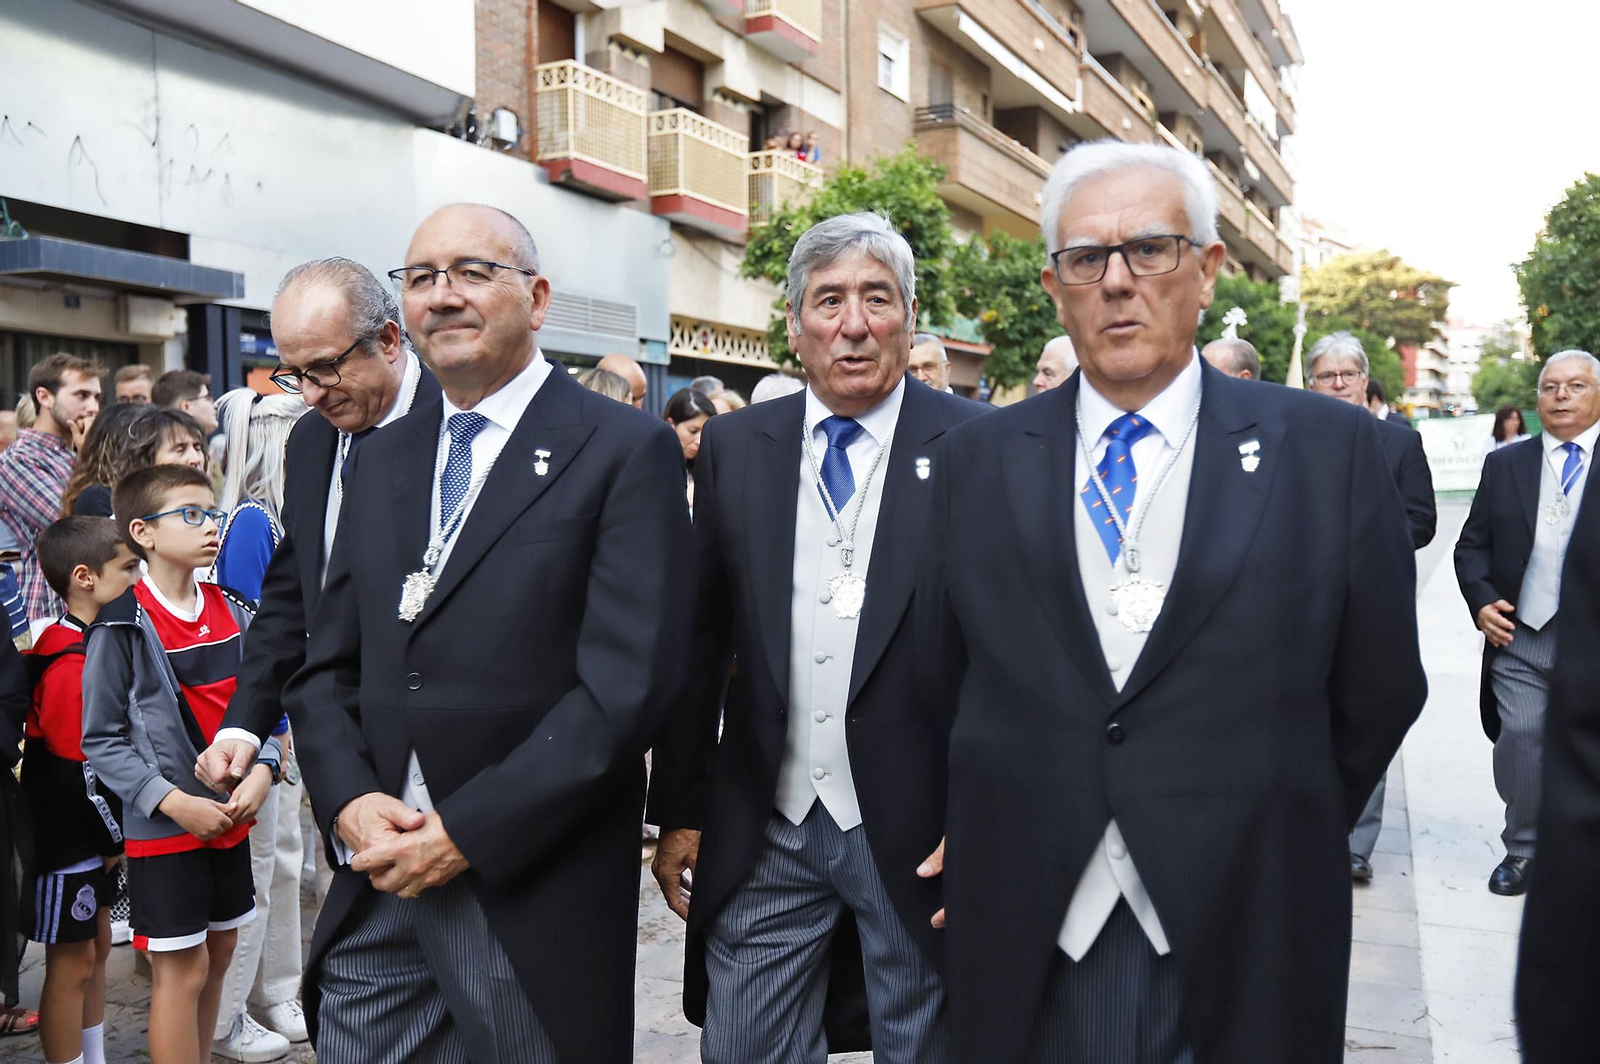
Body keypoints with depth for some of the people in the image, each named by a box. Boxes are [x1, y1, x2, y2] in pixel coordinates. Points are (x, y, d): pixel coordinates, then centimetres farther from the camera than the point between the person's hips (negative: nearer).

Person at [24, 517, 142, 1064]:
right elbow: (79, 770, -24)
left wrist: (114, 829, 8)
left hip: (94, 834, 10)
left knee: (96, 947, 19)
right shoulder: (71, 664, -24)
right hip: (68, 839, -10)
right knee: (72, 961, 1)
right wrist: (114, 835, -12)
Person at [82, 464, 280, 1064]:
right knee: (182, 969, 1)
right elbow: (101, 740, -12)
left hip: (231, 817, 6)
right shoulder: (123, 626, -12)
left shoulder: (232, 613, 5)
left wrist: (261, 772, -10)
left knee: (218, 954, 15)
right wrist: (176, 803, -19)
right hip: (162, 828, -6)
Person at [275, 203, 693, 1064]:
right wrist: (350, 802, -6)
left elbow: (629, 681, -15)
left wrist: (468, 830, -15)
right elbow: (327, 667, 12)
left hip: (532, 892, -5)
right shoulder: (380, 461, 13)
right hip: (376, 886, 5)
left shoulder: (626, 451, -7)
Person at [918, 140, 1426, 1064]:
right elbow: (944, 678, 8)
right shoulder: (978, 457, 2)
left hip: (1245, 944, -1)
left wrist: (1274, 841, 5)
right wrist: (997, 830, 7)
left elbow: (1378, 691, 2)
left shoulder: (1331, 449, -3)